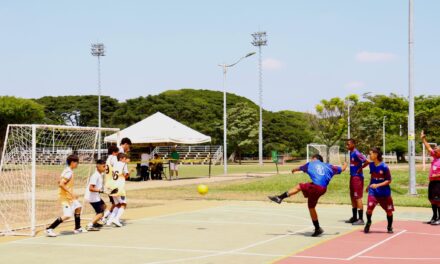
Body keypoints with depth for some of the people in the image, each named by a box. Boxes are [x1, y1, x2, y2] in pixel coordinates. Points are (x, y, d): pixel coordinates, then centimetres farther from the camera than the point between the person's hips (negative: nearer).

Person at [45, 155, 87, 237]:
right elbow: (61, 184, -28)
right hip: (66, 196, -11)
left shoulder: (67, 171, 10)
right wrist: (71, 193, -27)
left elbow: (60, 182, 17)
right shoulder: (69, 172, -19)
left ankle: (77, 228, 31)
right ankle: (49, 229, -13)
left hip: (69, 196, 11)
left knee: (78, 207, 21)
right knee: (67, 215, -14)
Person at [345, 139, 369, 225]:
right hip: (352, 176, 10)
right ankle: (354, 217, 24)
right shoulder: (351, 153, 11)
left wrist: (360, 169, -15)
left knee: (358, 198, -7)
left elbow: (367, 162, -25)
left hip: (357, 177, -10)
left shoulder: (357, 153, -17)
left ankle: (361, 219, -3)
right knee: (353, 197, 15)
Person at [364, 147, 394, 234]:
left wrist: (378, 185, -23)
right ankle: (368, 223, 9)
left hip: (384, 192, -3)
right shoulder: (371, 165, 0)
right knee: (369, 208, -17)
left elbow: (389, 181, -13)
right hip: (373, 191, 3)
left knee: (389, 211, 9)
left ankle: (389, 227, 32)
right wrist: (369, 186, 21)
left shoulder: (384, 167, -17)